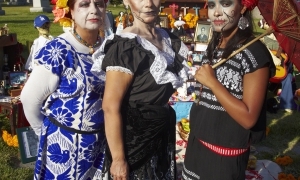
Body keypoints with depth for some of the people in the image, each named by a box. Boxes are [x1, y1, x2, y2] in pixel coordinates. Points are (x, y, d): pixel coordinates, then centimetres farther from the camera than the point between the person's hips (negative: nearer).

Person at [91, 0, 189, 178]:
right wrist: (118, 159, -21)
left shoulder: (168, 38, 2)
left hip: (162, 135, 7)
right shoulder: (125, 46, -21)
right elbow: (111, 107, -23)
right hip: (134, 140, -7)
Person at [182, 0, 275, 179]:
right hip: (198, 141, 7)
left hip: (226, 150, -7)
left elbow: (249, 118, -25)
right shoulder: (214, 46, 6)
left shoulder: (255, 51, -19)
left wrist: (211, 81, -24)